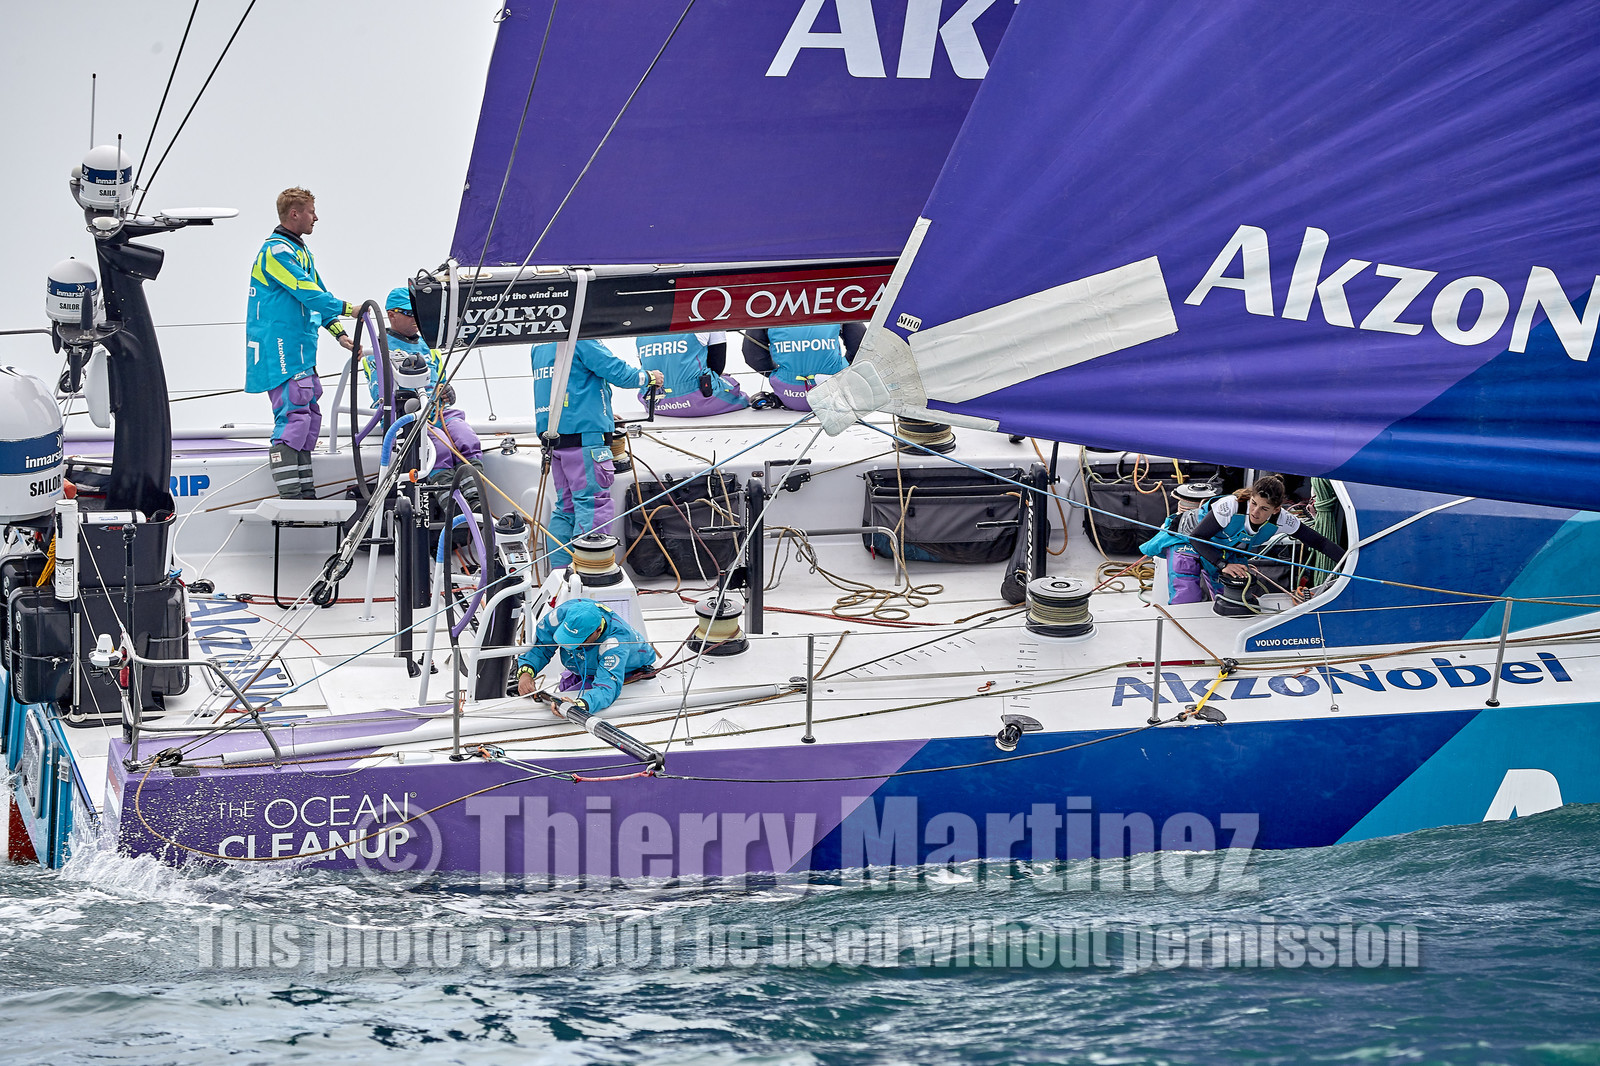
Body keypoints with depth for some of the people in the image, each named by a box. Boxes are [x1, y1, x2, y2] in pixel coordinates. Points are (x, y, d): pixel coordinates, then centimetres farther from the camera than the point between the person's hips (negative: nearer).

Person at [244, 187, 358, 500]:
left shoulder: (301, 251, 20)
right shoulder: (277, 251, -13)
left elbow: (317, 295, 22)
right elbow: (308, 293, -19)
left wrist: (339, 333, 14)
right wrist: (345, 309, -10)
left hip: (300, 351, 11)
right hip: (281, 350, -11)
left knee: (309, 415, 12)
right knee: (293, 415, -15)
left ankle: (306, 492, 16)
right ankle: (289, 495, -19)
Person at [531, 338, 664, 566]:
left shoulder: (540, 345, 18)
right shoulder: (581, 339, -11)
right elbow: (617, 372, -11)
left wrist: (602, 415, 31)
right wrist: (648, 377, 9)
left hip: (554, 435, 9)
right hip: (584, 436, -9)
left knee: (566, 507, 12)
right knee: (593, 505, -8)